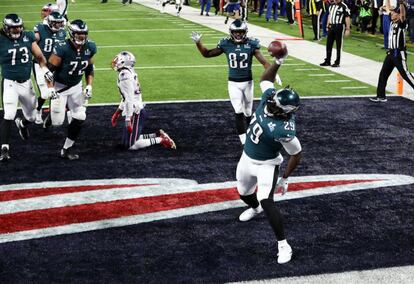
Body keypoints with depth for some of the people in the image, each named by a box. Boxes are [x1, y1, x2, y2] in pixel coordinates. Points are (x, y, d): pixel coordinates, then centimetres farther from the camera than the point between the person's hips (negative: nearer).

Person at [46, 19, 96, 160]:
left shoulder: (90, 47, -8)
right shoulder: (62, 49, -25)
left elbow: (89, 68, 8)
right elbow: (49, 68, -17)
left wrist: (89, 86, 1)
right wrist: (50, 89, -21)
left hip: (76, 86, 5)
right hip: (60, 86, -5)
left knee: (80, 118, -2)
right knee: (57, 121, -8)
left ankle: (67, 149, 13)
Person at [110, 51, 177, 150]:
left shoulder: (125, 75, -19)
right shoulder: (127, 73, 11)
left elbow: (129, 99, -23)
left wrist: (128, 120, -22)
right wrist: (117, 113, 27)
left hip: (135, 113, -9)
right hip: (135, 111, 9)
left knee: (130, 146, -5)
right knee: (125, 143, 15)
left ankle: (160, 140, -1)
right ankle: (158, 135, 17)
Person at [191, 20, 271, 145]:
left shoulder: (251, 44, -8)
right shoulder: (226, 44, -4)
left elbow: (264, 62, -10)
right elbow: (207, 54, 6)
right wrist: (198, 42, -8)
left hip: (247, 82, 0)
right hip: (233, 84, 0)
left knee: (247, 113, 12)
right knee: (239, 113, -12)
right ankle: (245, 142, -14)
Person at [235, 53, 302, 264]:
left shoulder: (284, 130, -35)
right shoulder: (268, 97, -20)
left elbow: (296, 154, -21)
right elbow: (265, 79, -1)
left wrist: (285, 178, -12)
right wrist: (278, 61, -18)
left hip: (266, 165, -7)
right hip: (247, 158, 7)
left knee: (266, 201, -22)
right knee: (244, 193, 26)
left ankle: (283, 245, -10)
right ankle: (255, 208, 63)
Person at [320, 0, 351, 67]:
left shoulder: (344, 6, -9)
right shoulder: (331, 6, 13)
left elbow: (347, 18, -12)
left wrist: (347, 29, -16)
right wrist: (327, 26, 20)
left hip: (339, 27, -7)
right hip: (331, 27, 7)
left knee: (338, 45, 0)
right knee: (329, 44, 10)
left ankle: (337, 62, 7)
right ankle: (327, 61, 20)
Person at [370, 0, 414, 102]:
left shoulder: (402, 23, -10)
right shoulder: (392, 22, 10)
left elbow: (403, 14, -29)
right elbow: (388, 8, 16)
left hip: (399, 54, -8)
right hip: (391, 53, 8)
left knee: (406, 74, -7)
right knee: (383, 74, 8)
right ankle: (381, 96, 14)